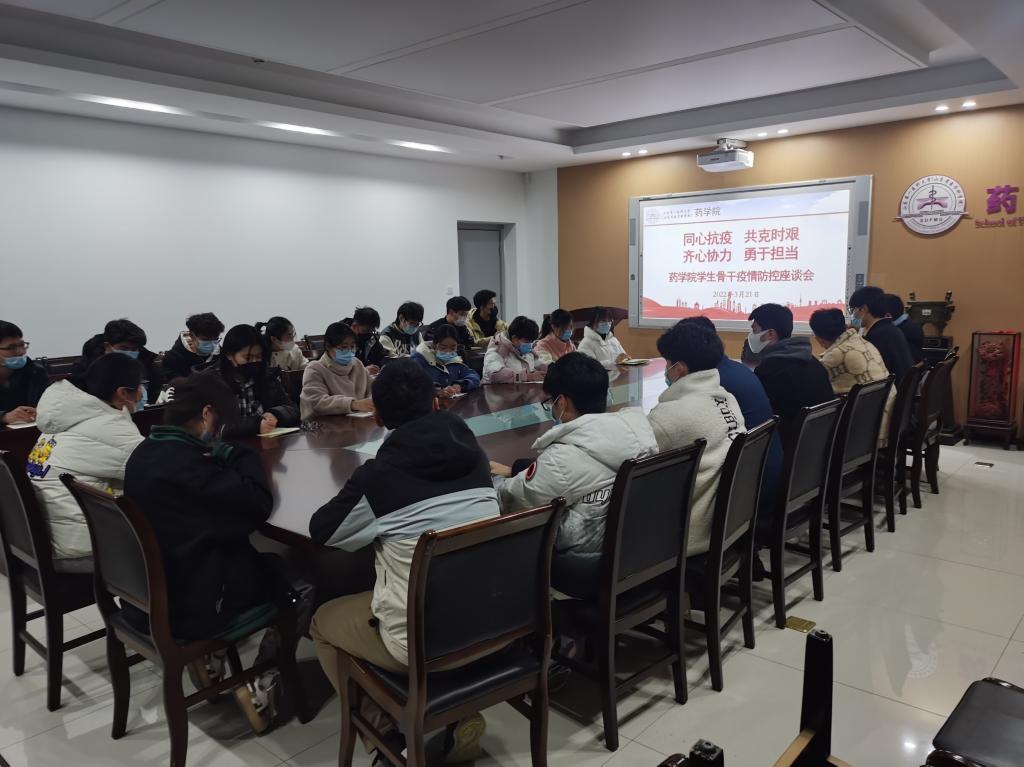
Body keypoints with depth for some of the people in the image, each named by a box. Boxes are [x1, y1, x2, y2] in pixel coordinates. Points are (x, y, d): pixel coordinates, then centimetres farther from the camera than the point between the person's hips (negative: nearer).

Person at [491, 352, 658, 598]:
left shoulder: (562, 458, -23)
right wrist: (513, 471, 19)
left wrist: (495, 478, 17)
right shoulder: (636, 426, -2)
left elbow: (514, 501, -4)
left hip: (591, 571, -7)